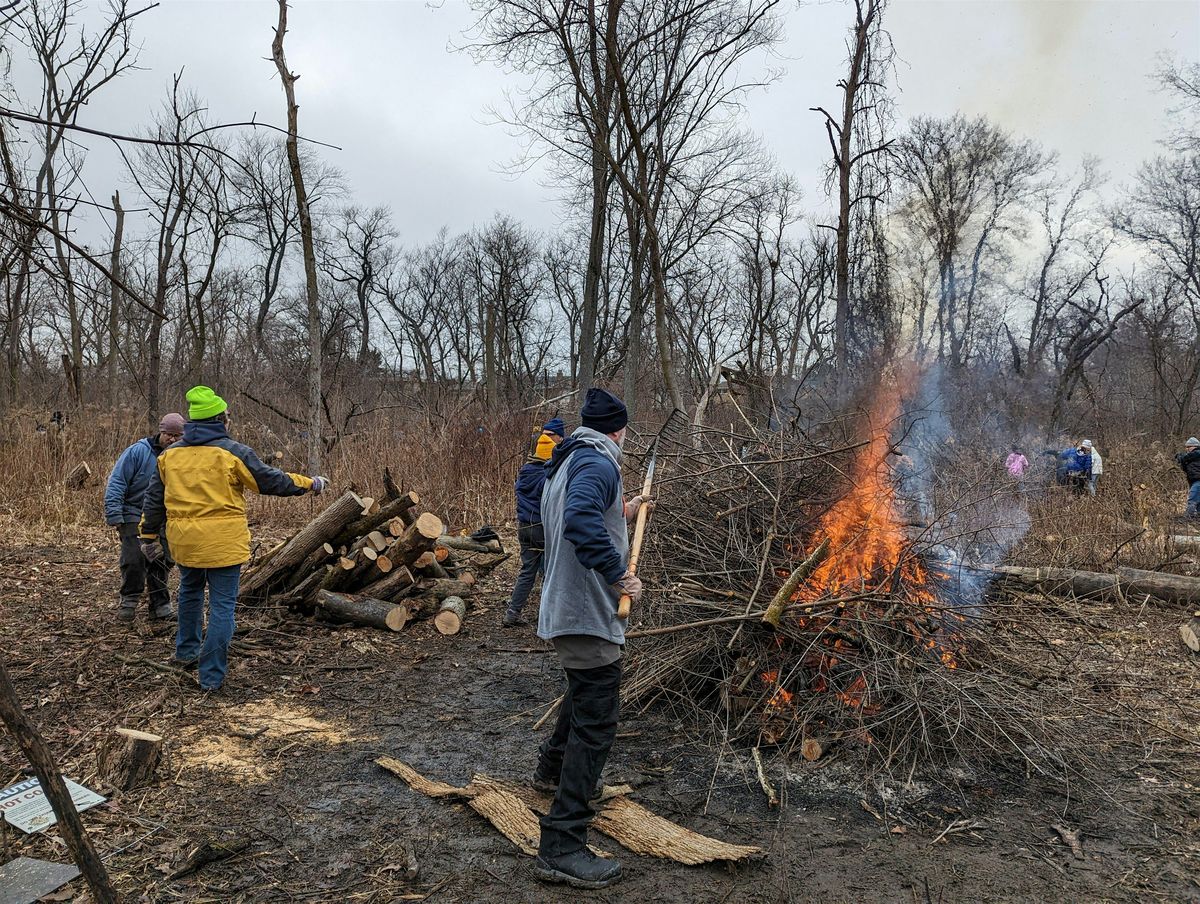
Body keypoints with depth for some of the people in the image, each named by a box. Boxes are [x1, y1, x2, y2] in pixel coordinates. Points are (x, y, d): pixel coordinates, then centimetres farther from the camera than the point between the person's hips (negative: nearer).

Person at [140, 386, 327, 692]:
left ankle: (186, 652, 41)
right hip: (223, 542, -5)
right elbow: (271, 482, -6)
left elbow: (154, 499, 13)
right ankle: (212, 675, 5)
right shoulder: (232, 452, -10)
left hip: (184, 541, 6)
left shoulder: (170, 454, 7)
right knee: (222, 605, 2)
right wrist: (309, 484, 6)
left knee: (190, 592, 29)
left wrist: (150, 535, 23)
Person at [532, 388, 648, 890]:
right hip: (588, 614, -11)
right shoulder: (598, 462, -16)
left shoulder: (566, 464, 15)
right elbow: (581, 522, -34)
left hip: (565, 610, 11)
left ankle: (552, 769, 52)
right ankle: (560, 848, -7)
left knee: (585, 694, 31)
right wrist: (618, 573, -28)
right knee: (596, 722, -9)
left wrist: (621, 515, 26)